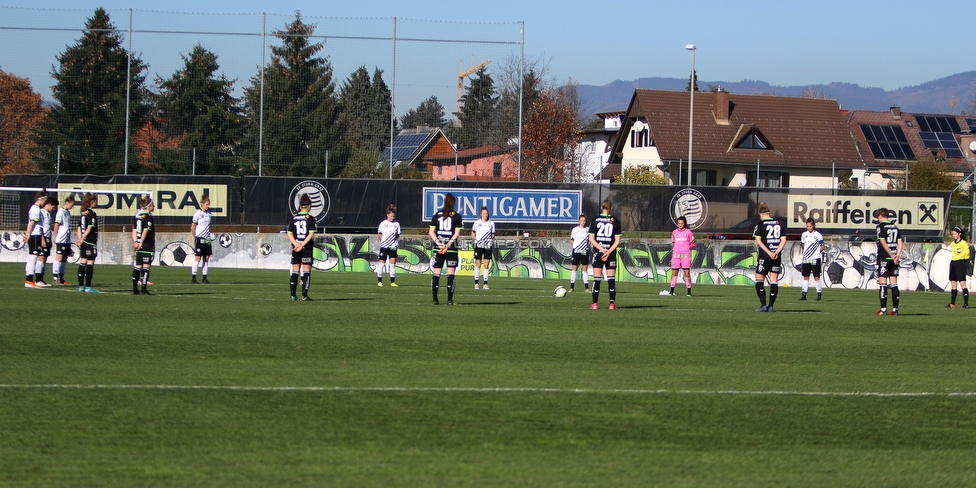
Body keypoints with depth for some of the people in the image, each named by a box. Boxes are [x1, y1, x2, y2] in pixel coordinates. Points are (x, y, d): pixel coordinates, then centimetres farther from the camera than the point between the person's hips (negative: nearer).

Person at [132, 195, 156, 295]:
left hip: (139, 246, 8)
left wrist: (135, 241, 4)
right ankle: (144, 289, -7)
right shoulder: (148, 217, -12)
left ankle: (135, 289, 12)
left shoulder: (138, 215, 12)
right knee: (146, 266, -5)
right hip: (147, 245, -8)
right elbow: (145, 231, -19)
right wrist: (141, 243, -15)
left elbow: (134, 230, 9)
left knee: (137, 266, 10)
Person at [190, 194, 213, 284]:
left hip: (207, 239, 6)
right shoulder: (197, 213, -8)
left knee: (207, 258, 5)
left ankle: (204, 277, 10)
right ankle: (193, 277, -1)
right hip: (199, 238, -6)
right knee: (198, 257, -6)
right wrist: (195, 238, -7)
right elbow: (192, 227, -6)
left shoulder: (209, 213, 11)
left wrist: (210, 235, 11)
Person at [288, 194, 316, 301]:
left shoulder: (294, 218, 6)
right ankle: (304, 295, -4)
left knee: (294, 272, 9)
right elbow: (311, 234, -13)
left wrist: (296, 244, -9)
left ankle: (293, 295, 7)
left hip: (295, 248, 3)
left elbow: (290, 234, 0)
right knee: (306, 271, 1)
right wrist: (302, 245, -15)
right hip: (306, 248, -3)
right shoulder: (310, 218, -5)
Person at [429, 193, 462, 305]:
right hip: (452, 248, -2)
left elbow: (431, 232, 3)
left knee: (436, 273, 6)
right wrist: (448, 245, -10)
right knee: (450, 273, 0)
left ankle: (435, 299, 2)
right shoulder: (456, 216, -1)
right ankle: (450, 299, -5)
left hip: (438, 248, 2)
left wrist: (438, 243, -6)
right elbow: (457, 233, -7)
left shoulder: (436, 215, 7)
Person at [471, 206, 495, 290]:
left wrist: (492, 239, -6)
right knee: (478, 265, 1)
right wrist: (475, 240, -9)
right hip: (479, 245, -1)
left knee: (487, 265, -2)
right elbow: (473, 234, 8)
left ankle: (485, 283, 2)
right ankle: (476, 283, 8)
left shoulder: (491, 223, 6)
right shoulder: (477, 223, 2)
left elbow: (493, 235, 14)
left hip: (488, 246, 1)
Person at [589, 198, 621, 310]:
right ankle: (612, 303, -1)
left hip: (597, 252, 0)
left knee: (596, 278, 2)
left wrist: (601, 249, -10)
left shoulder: (595, 220, 0)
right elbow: (617, 240, -5)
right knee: (611, 279, 3)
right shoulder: (615, 221, 0)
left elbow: (592, 239, -4)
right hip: (611, 253, 0)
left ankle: (595, 303, 0)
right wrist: (608, 252, -9)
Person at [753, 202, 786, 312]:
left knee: (759, 280, 4)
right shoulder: (778, 223, 9)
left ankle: (763, 305, -7)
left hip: (764, 255, -4)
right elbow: (783, 240, 2)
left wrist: (769, 252, -14)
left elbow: (758, 241, -12)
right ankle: (771, 306, 3)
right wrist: (776, 252, -7)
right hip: (777, 256, 4)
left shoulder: (760, 224, -3)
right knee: (774, 281, 6)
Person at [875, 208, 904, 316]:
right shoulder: (895, 227, 14)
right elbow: (900, 242, 6)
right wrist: (897, 255, -5)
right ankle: (895, 309, 4)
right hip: (894, 259, 6)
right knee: (894, 283, 7)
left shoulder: (880, 227, -4)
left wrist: (892, 255, -14)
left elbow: (883, 242, -14)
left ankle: (883, 309, -10)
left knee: (882, 283, -5)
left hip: (884, 258, -6)